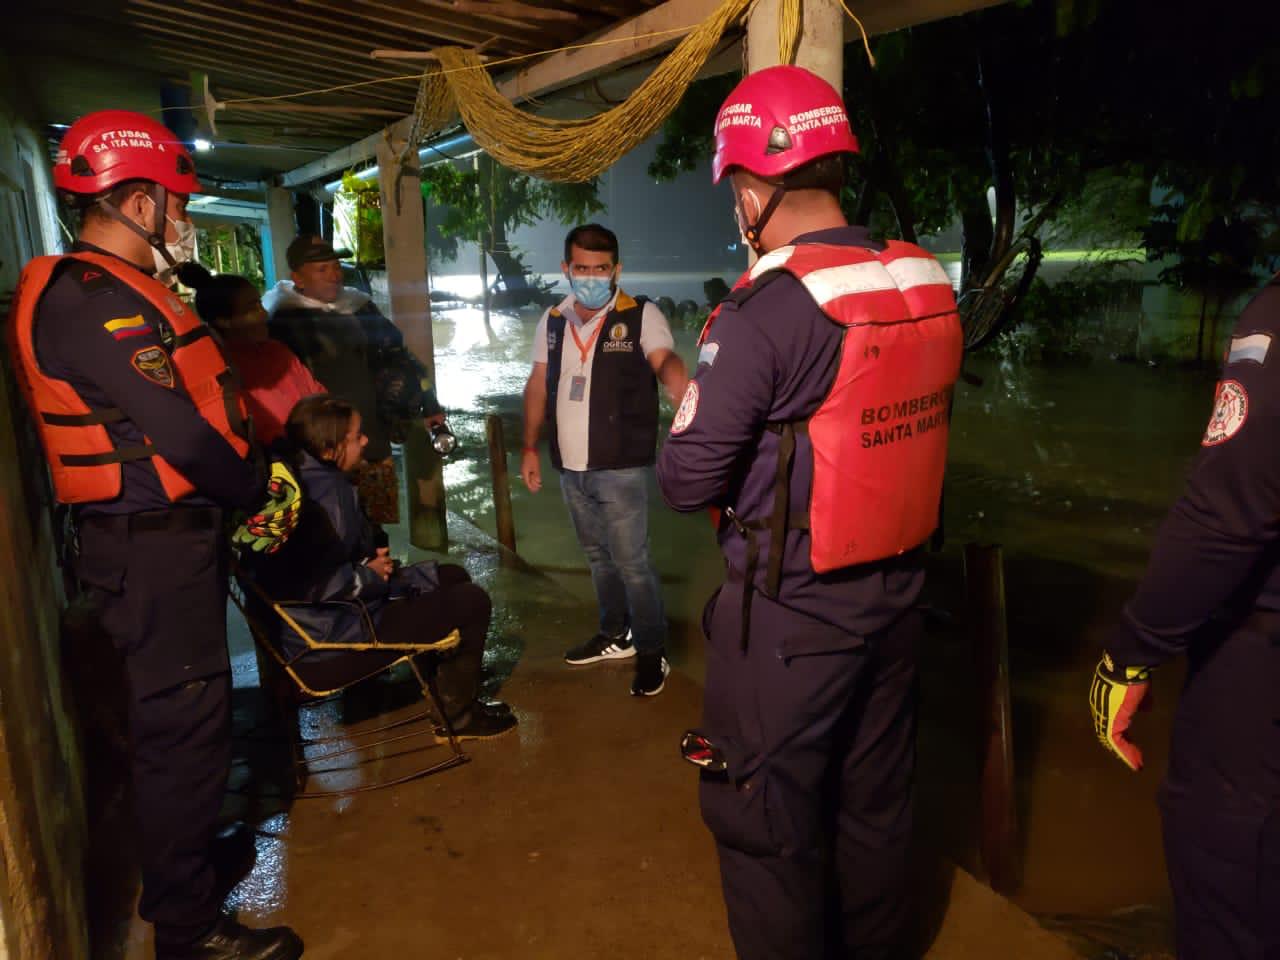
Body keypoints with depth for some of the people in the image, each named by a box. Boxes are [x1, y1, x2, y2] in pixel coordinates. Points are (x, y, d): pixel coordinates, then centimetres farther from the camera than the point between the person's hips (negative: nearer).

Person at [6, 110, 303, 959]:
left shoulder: (126, 292, 16)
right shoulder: (88, 301, -18)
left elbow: (202, 405, 15)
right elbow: (179, 432, -24)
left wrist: (256, 472, 3)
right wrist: (256, 488, -9)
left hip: (177, 534, 11)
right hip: (152, 546, -11)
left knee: (189, 719, 23)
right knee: (184, 727, 0)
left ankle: (191, 863, 44)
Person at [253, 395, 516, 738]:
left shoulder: (306, 475, 5)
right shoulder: (324, 491, -25)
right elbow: (309, 583, -33)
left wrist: (372, 555, 1)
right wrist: (370, 576, -17)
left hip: (335, 613, 10)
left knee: (453, 578, 17)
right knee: (472, 602, -8)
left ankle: (446, 685, 26)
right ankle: (457, 714, 9)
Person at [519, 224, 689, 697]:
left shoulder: (641, 316, -10)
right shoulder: (551, 322, 8)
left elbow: (666, 361, -27)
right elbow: (538, 385, 15)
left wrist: (687, 401, -49)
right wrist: (530, 448, 13)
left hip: (620, 468, -6)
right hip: (570, 466, 6)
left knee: (632, 562, 0)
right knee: (599, 556, 19)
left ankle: (653, 652, 16)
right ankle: (615, 635, 37)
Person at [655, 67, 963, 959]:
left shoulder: (764, 312, -22)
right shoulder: (930, 286, -1)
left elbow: (686, 480, -18)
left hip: (792, 614, -7)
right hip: (898, 587, 8)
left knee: (768, 821, 13)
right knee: (877, 801, 24)